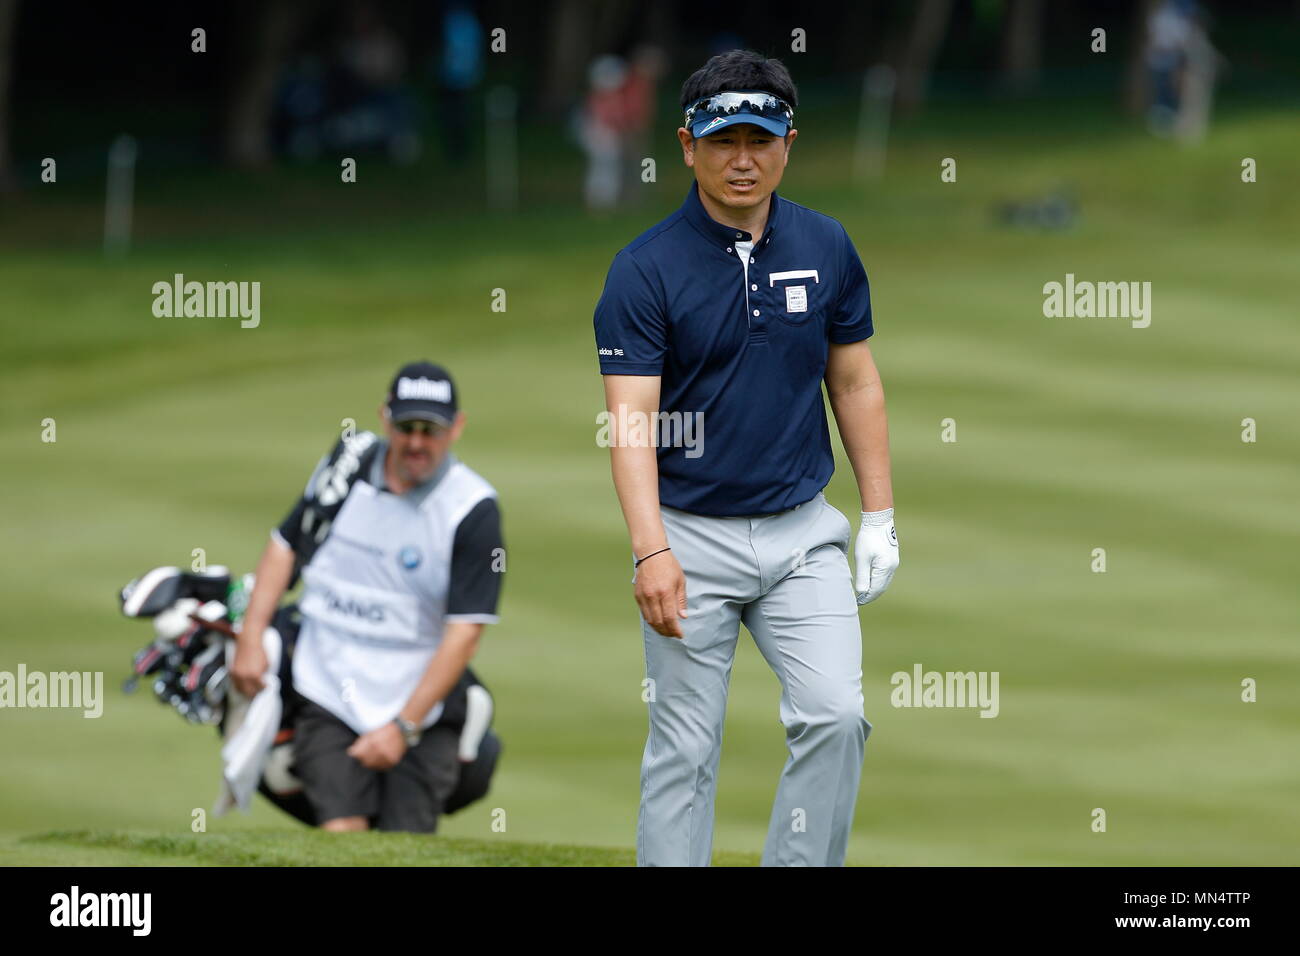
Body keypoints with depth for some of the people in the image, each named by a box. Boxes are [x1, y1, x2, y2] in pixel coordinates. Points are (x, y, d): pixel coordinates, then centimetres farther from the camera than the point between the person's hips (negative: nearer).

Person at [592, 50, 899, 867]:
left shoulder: (827, 248, 3)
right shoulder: (645, 269, -10)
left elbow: (855, 383, 12)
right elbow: (629, 416, -16)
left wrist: (880, 517, 7)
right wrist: (651, 550, -27)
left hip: (803, 531, 3)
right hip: (691, 532, -3)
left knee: (836, 716, -11)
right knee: (686, 749, 0)